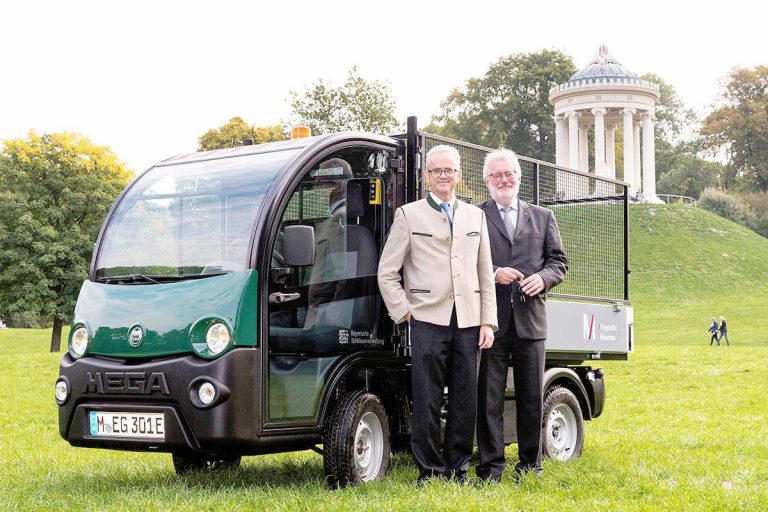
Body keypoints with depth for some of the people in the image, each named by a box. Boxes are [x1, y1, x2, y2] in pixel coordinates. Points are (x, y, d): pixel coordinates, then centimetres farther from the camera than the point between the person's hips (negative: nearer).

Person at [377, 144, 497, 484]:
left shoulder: (475, 216, 18)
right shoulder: (409, 215, 7)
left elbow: (485, 275, 15)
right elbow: (387, 272, 5)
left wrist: (487, 322, 7)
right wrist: (403, 312, -3)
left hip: (468, 322, 3)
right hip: (428, 320, -3)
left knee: (465, 402, 5)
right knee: (427, 403, -2)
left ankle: (458, 471, 15)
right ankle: (429, 472, 7)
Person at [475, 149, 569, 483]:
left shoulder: (542, 217, 15)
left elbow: (559, 261, 12)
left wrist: (543, 278, -7)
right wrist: (492, 274, -15)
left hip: (531, 319, 3)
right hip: (491, 320, -3)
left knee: (532, 397, 8)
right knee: (489, 397, 1)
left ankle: (530, 462, 19)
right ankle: (490, 465, 8)